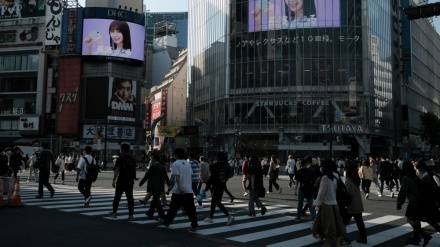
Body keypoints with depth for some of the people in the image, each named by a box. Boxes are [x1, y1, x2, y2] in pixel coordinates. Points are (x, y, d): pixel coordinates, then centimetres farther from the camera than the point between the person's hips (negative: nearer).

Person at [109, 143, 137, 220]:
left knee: (117, 197, 10)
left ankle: (114, 212, 21)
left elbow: (117, 170, -15)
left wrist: (114, 180, -14)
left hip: (121, 181, -4)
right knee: (130, 198, 4)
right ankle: (131, 215, 1)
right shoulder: (132, 159, 9)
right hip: (130, 181, 5)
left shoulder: (120, 158, -8)